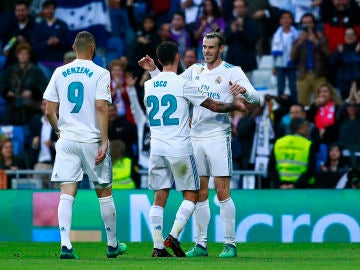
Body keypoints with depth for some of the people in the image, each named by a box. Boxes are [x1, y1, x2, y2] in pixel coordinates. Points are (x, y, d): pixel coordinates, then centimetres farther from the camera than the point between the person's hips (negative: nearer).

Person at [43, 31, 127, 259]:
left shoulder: (60, 73, 6)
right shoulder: (100, 73, -4)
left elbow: (49, 112, 5)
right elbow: (101, 108, -14)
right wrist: (104, 142, -14)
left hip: (67, 140, 2)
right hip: (92, 139, -2)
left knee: (67, 195, -3)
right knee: (104, 193, 12)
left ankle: (65, 245, -17)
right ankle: (113, 244, 22)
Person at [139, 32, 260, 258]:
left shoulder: (232, 71, -3)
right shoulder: (195, 70, 13)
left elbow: (255, 98, -12)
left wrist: (243, 91, -33)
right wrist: (154, 70, 8)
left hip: (219, 136, -5)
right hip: (196, 136, 5)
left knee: (222, 192, -7)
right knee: (200, 194, 7)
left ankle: (230, 243, -3)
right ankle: (201, 244, 11)